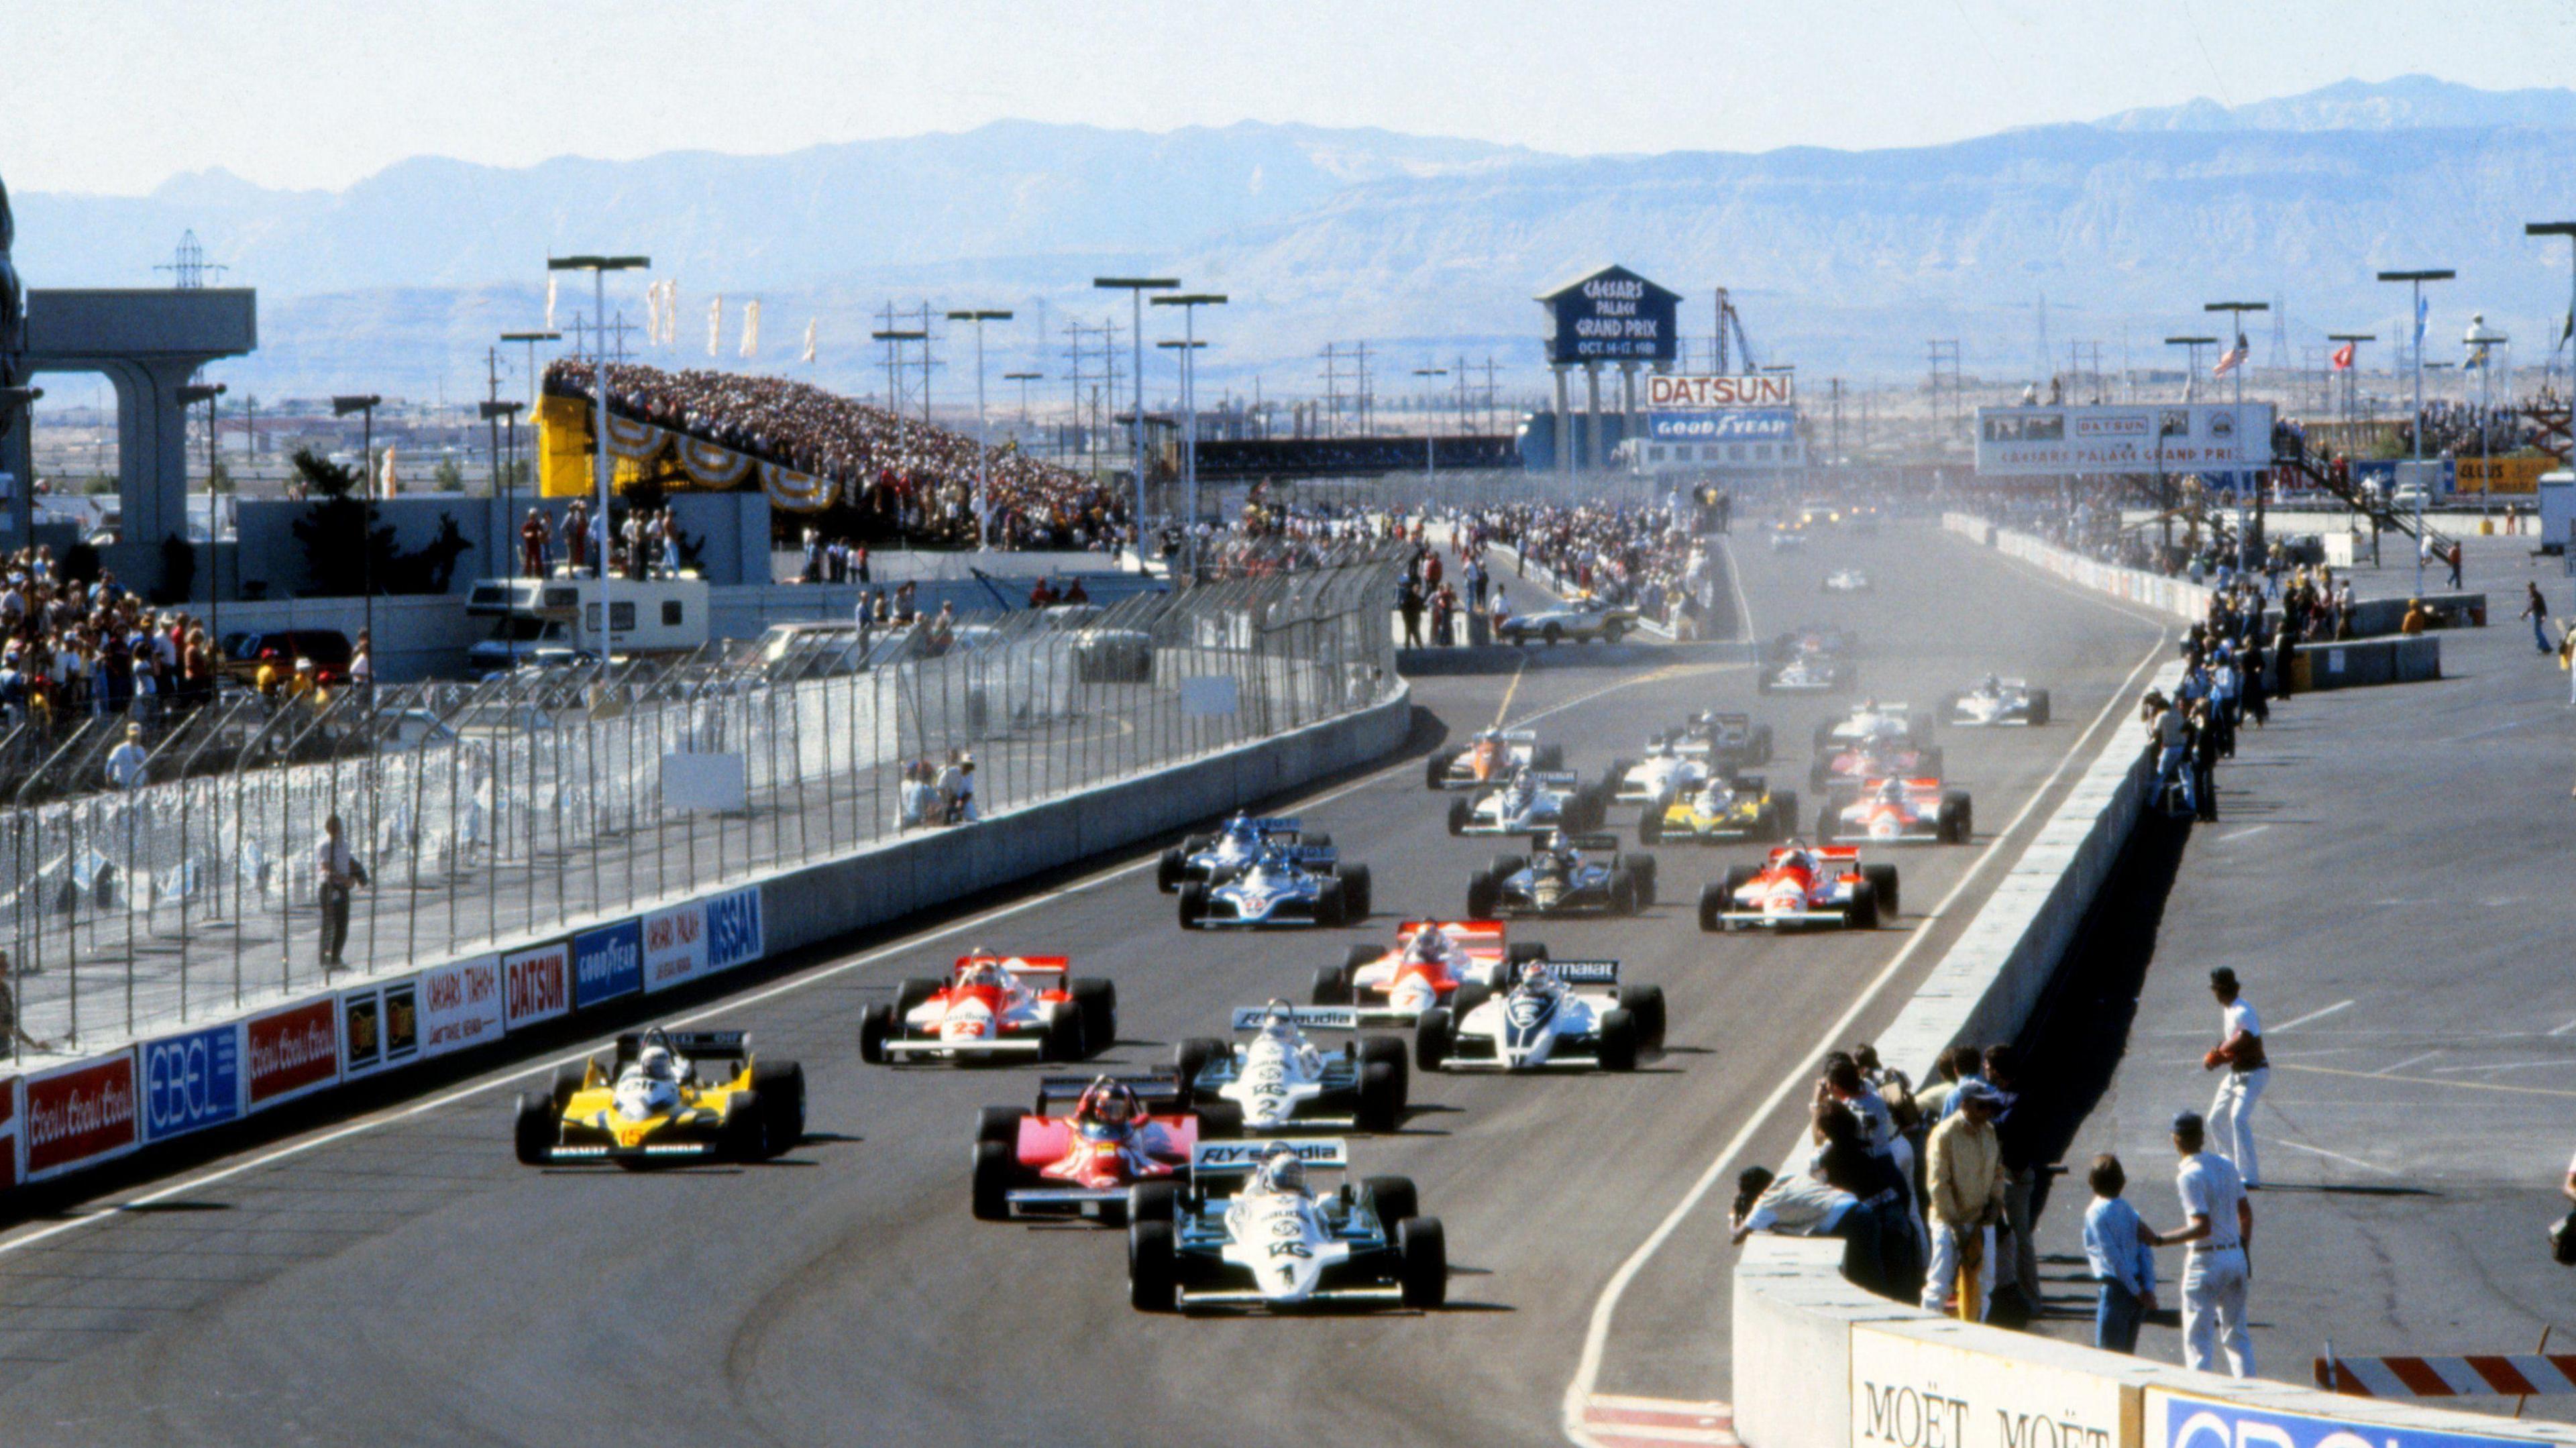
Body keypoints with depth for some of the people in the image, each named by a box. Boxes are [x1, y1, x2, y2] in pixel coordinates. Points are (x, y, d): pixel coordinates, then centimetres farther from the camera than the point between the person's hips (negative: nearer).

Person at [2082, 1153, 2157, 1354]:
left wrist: (2136, 1291, -10)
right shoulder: (2128, 1210, 10)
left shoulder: (2096, 1212, -10)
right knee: (2127, 1354, 16)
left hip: (2115, 1289, -7)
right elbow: (2146, 1251, 4)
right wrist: (2148, 1288, -1)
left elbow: (2113, 1256, -14)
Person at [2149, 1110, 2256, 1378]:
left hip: (2206, 1262, -7)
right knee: (2237, 1335, 15)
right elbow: (2247, 1214, 15)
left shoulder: (2189, 1176, -17)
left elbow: (2202, 1227, -24)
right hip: (2236, 1255, 7)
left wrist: (2159, 1240, -22)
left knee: (2198, 1338, -1)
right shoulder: (2225, 1165, 8)